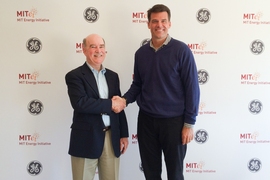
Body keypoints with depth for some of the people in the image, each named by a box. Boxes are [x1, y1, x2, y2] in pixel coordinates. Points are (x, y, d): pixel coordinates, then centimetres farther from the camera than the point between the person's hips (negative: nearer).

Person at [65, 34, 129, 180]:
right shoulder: (74, 76, -6)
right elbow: (80, 103, -22)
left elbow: (119, 106, 13)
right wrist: (109, 104, -15)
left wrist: (124, 134, 9)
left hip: (112, 138, 5)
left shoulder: (113, 76, 12)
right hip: (86, 139, -4)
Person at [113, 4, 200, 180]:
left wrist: (189, 123, -11)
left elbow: (192, 88, -10)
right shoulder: (141, 53, 4)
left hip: (173, 121, -4)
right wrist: (124, 100, -9)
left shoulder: (181, 50, -9)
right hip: (146, 120, 4)